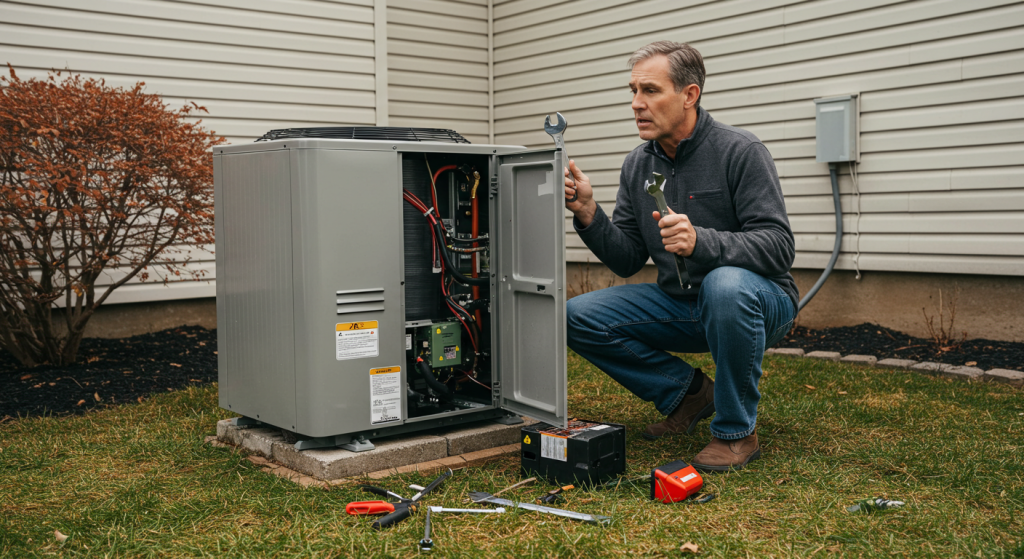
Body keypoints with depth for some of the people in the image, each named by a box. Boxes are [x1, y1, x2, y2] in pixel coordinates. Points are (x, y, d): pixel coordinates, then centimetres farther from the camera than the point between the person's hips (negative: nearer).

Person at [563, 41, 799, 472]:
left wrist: (701, 241, -39)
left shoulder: (739, 151, -15)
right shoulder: (636, 165, 2)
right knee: (579, 317, -10)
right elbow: (627, 261, 2)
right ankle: (687, 391, 8)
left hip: (758, 301, -5)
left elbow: (779, 247, -23)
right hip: (681, 304, 6)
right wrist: (587, 213, -15)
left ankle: (737, 431, -17)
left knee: (726, 285, -40)